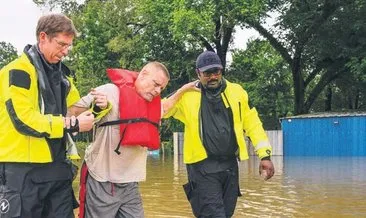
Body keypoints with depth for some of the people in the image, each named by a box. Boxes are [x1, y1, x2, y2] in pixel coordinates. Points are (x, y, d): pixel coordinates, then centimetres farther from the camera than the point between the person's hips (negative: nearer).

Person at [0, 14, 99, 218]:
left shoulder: (62, 74, 14)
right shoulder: (18, 71, -10)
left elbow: (75, 110, 22)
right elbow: (24, 120, -19)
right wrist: (72, 125, -17)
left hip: (58, 166, 7)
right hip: (24, 169, -7)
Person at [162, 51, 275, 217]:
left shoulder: (237, 91, 6)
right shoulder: (187, 96, -1)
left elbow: (253, 124, 9)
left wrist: (265, 155, 3)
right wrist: (181, 91, -12)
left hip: (230, 165, 4)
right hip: (202, 167, -4)